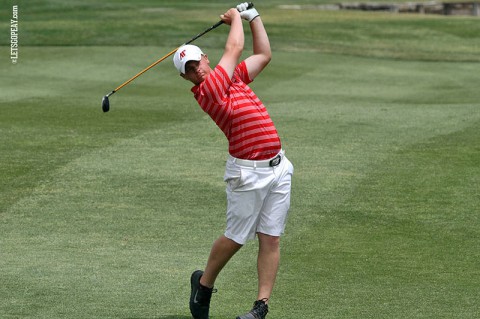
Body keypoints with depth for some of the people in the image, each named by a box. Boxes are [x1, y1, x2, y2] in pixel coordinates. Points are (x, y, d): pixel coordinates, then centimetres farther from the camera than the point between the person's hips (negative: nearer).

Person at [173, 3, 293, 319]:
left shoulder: (233, 77, 11)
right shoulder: (208, 90, -13)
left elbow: (264, 55, 23)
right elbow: (235, 48, -7)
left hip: (278, 168, 6)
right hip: (248, 172, -6)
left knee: (270, 239, 2)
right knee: (236, 238, 3)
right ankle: (204, 283, 27)